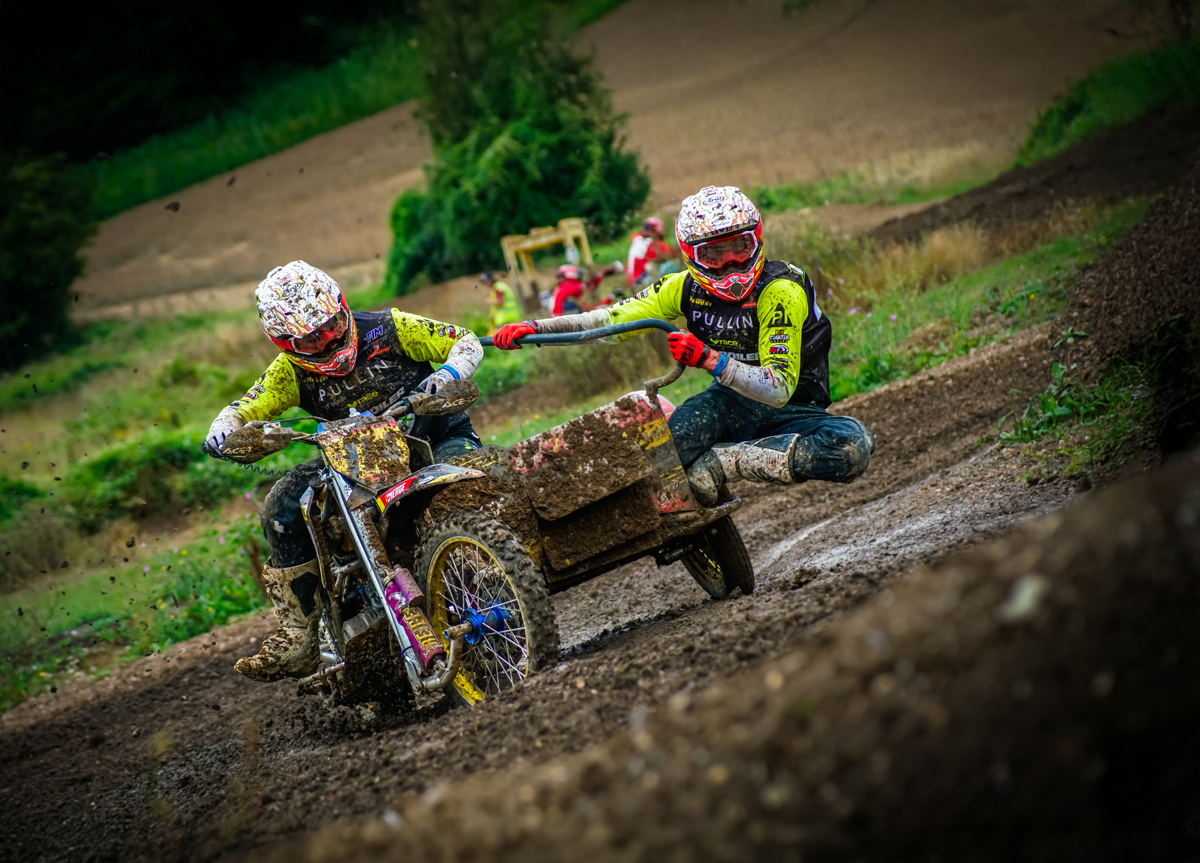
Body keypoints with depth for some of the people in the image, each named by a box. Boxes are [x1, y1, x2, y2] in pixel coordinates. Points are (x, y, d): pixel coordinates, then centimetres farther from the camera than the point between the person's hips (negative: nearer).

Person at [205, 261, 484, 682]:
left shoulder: (387, 329, -12)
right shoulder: (291, 370, -4)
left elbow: (466, 341, -8)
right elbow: (244, 409, -9)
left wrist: (447, 373, -30)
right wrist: (223, 430, -33)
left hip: (437, 438, -3)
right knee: (282, 507, -16)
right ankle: (297, 638, -10)